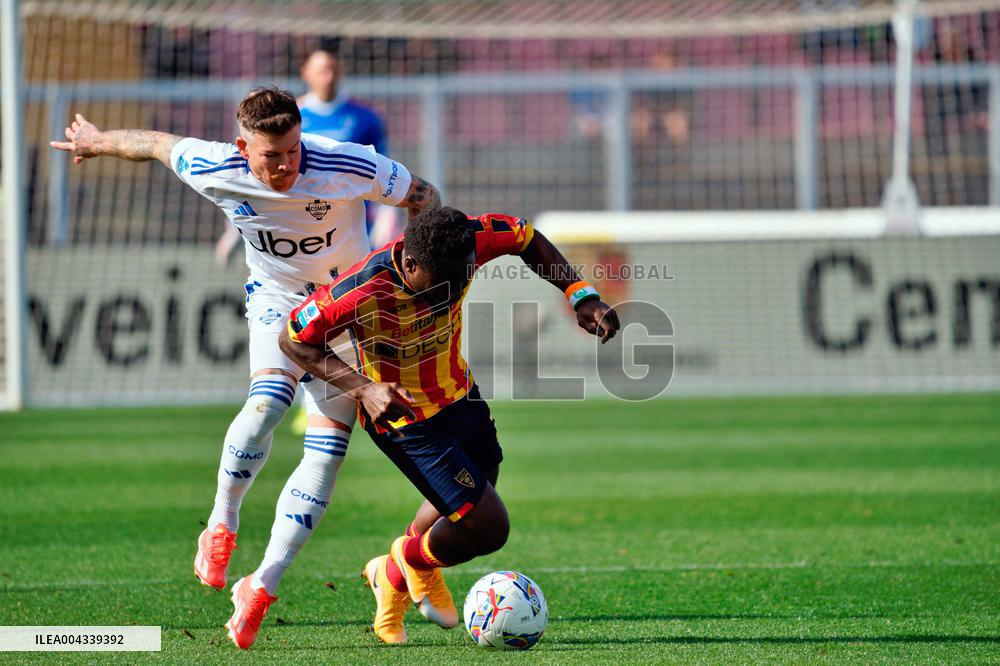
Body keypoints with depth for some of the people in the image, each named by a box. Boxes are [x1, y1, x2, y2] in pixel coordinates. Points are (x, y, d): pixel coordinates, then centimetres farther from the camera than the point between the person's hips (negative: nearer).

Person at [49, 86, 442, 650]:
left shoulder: (347, 166, -27)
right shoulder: (213, 170, -22)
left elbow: (423, 196, -11)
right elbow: (158, 143, -1)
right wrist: (99, 142, 16)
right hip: (276, 302, 0)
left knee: (328, 450, -9)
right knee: (268, 402, -30)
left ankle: (262, 588, -4)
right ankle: (222, 527, -7)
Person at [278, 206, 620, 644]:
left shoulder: (471, 241, -24)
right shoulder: (363, 292, -37)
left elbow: (528, 241, -2)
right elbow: (295, 341, -21)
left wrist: (581, 296, -13)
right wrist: (363, 388, -32)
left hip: (460, 396, 7)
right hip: (403, 416, -6)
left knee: (469, 497, 27)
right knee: (488, 528, -9)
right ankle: (404, 565, 21)